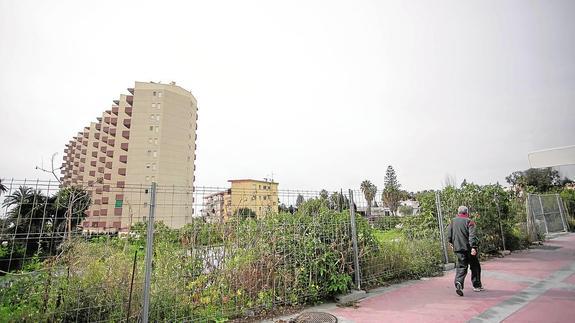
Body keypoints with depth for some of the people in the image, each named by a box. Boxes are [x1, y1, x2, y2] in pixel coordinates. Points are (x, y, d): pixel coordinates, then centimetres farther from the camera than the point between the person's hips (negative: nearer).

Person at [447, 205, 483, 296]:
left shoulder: (453, 221, 6)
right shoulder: (469, 221, -7)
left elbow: (449, 234, 10)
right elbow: (472, 235, -18)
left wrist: (451, 243, 24)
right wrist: (473, 247, -22)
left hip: (458, 248, 3)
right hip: (468, 248, -3)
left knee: (461, 267, 4)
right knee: (475, 266, 15)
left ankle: (458, 283, -18)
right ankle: (477, 286, 26)